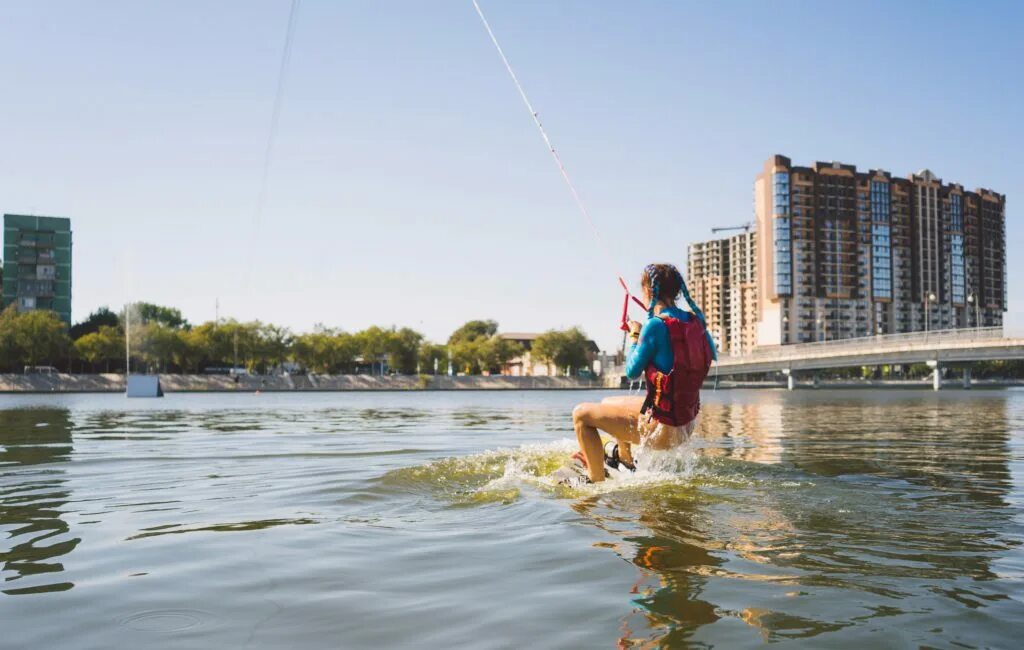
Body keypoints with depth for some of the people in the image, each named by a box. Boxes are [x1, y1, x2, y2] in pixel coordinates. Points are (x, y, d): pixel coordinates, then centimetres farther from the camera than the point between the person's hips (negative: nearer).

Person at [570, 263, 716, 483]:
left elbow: (632, 372, -11)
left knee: (581, 413, 2)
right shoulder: (695, 321, 0)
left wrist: (634, 335, 4)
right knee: (607, 403, 31)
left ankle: (597, 480, 9)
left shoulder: (656, 326, -22)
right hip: (687, 423, 8)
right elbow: (712, 354, 20)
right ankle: (624, 459, 55)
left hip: (663, 429, -8)